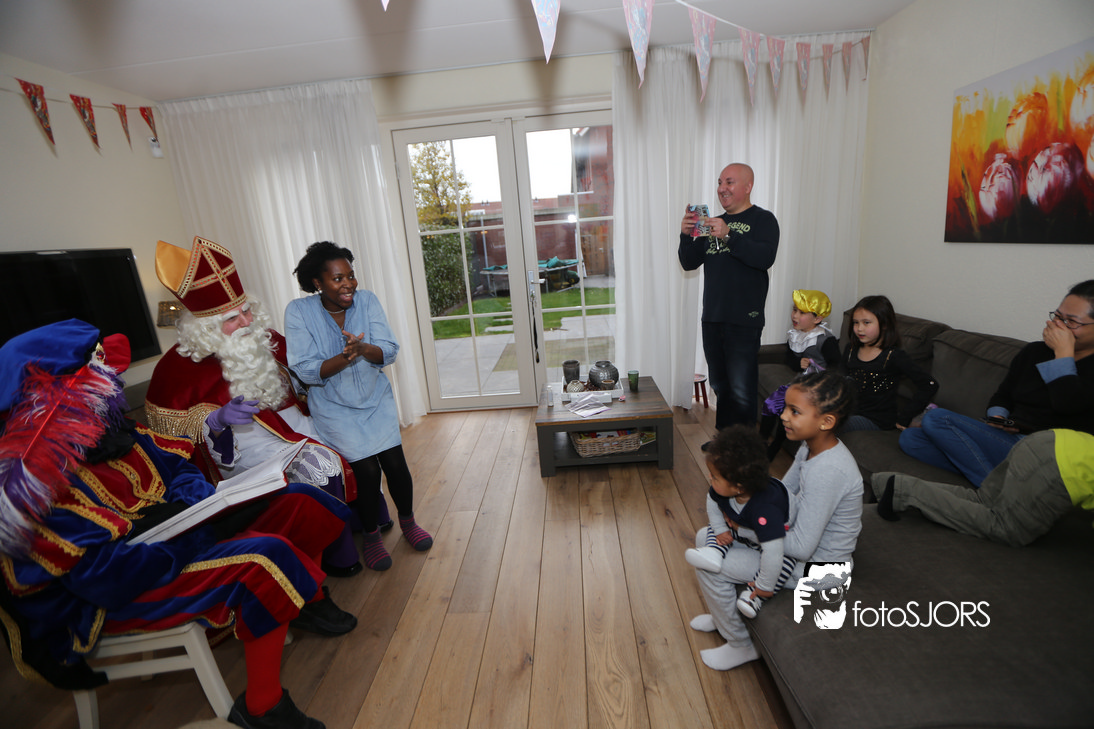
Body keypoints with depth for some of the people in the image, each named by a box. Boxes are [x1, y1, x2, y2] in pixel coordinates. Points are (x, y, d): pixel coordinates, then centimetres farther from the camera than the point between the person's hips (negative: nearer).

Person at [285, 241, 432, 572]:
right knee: (367, 469, -11)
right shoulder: (298, 312, -13)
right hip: (335, 408, -2)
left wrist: (364, 349, -35)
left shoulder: (367, 300, -7)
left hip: (376, 399, 2)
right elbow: (306, 370, -17)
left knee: (395, 462, -7)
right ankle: (371, 535, 17)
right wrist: (344, 358, -35)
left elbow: (389, 351, -13)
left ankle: (407, 521, 23)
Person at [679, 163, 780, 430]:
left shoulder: (763, 219, 0)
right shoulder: (712, 223, 18)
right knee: (719, 386, 15)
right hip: (712, 318, 6)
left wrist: (728, 236, -28)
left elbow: (766, 257, -18)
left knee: (741, 391, -8)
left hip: (744, 320, -6)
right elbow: (689, 263, 12)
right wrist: (687, 236, -6)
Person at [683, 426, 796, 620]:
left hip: (780, 537, -6)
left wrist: (765, 587, -33)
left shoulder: (764, 510, -45)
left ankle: (757, 598, -15)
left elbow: (773, 552, -44)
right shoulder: (723, 489, -25)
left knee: (785, 561, -29)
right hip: (742, 528, 6)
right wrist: (720, 529, -6)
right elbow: (712, 501, -1)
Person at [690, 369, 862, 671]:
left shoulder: (827, 471, -35)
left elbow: (801, 547, -31)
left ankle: (740, 645, 13)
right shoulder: (811, 446, -5)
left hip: (812, 568, -9)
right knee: (706, 537, 8)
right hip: (803, 540, 9)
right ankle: (724, 614, 31)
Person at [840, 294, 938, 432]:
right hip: (851, 410, 6)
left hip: (877, 420, -5)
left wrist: (903, 417, -11)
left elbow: (930, 385, -13)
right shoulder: (850, 349, 7)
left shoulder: (894, 356, -10)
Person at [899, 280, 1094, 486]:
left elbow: (1067, 404, -21)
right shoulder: (1034, 351, 17)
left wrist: (1063, 352, -11)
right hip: (1011, 442, 8)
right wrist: (997, 416, 0)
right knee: (910, 437, -15)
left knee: (936, 418, -27)